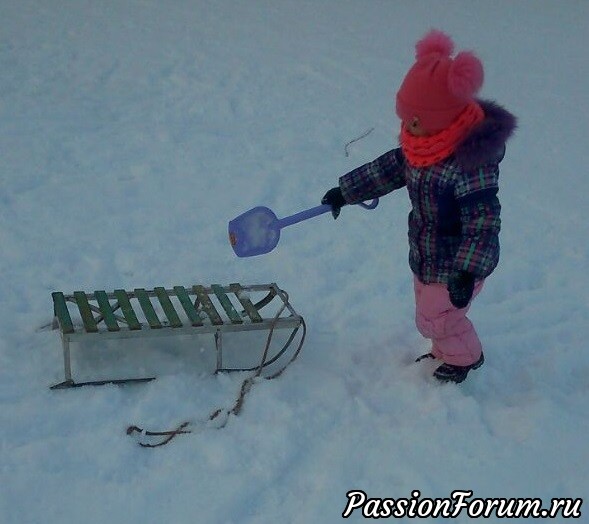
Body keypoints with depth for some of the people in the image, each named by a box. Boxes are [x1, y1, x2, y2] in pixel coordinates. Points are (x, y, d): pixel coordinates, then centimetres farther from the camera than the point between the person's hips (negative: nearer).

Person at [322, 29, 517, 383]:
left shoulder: (471, 161, -34)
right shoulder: (423, 144, -7)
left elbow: (483, 221, -34)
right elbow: (390, 168, 9)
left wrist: (466, 273, -39)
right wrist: (345, 192, 13)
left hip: (457, 264, -8)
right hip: (426, 257, 8)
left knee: (438, 316, 7)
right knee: (429, 311, 24)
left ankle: (466, 357, 35)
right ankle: (445, 353, 49)